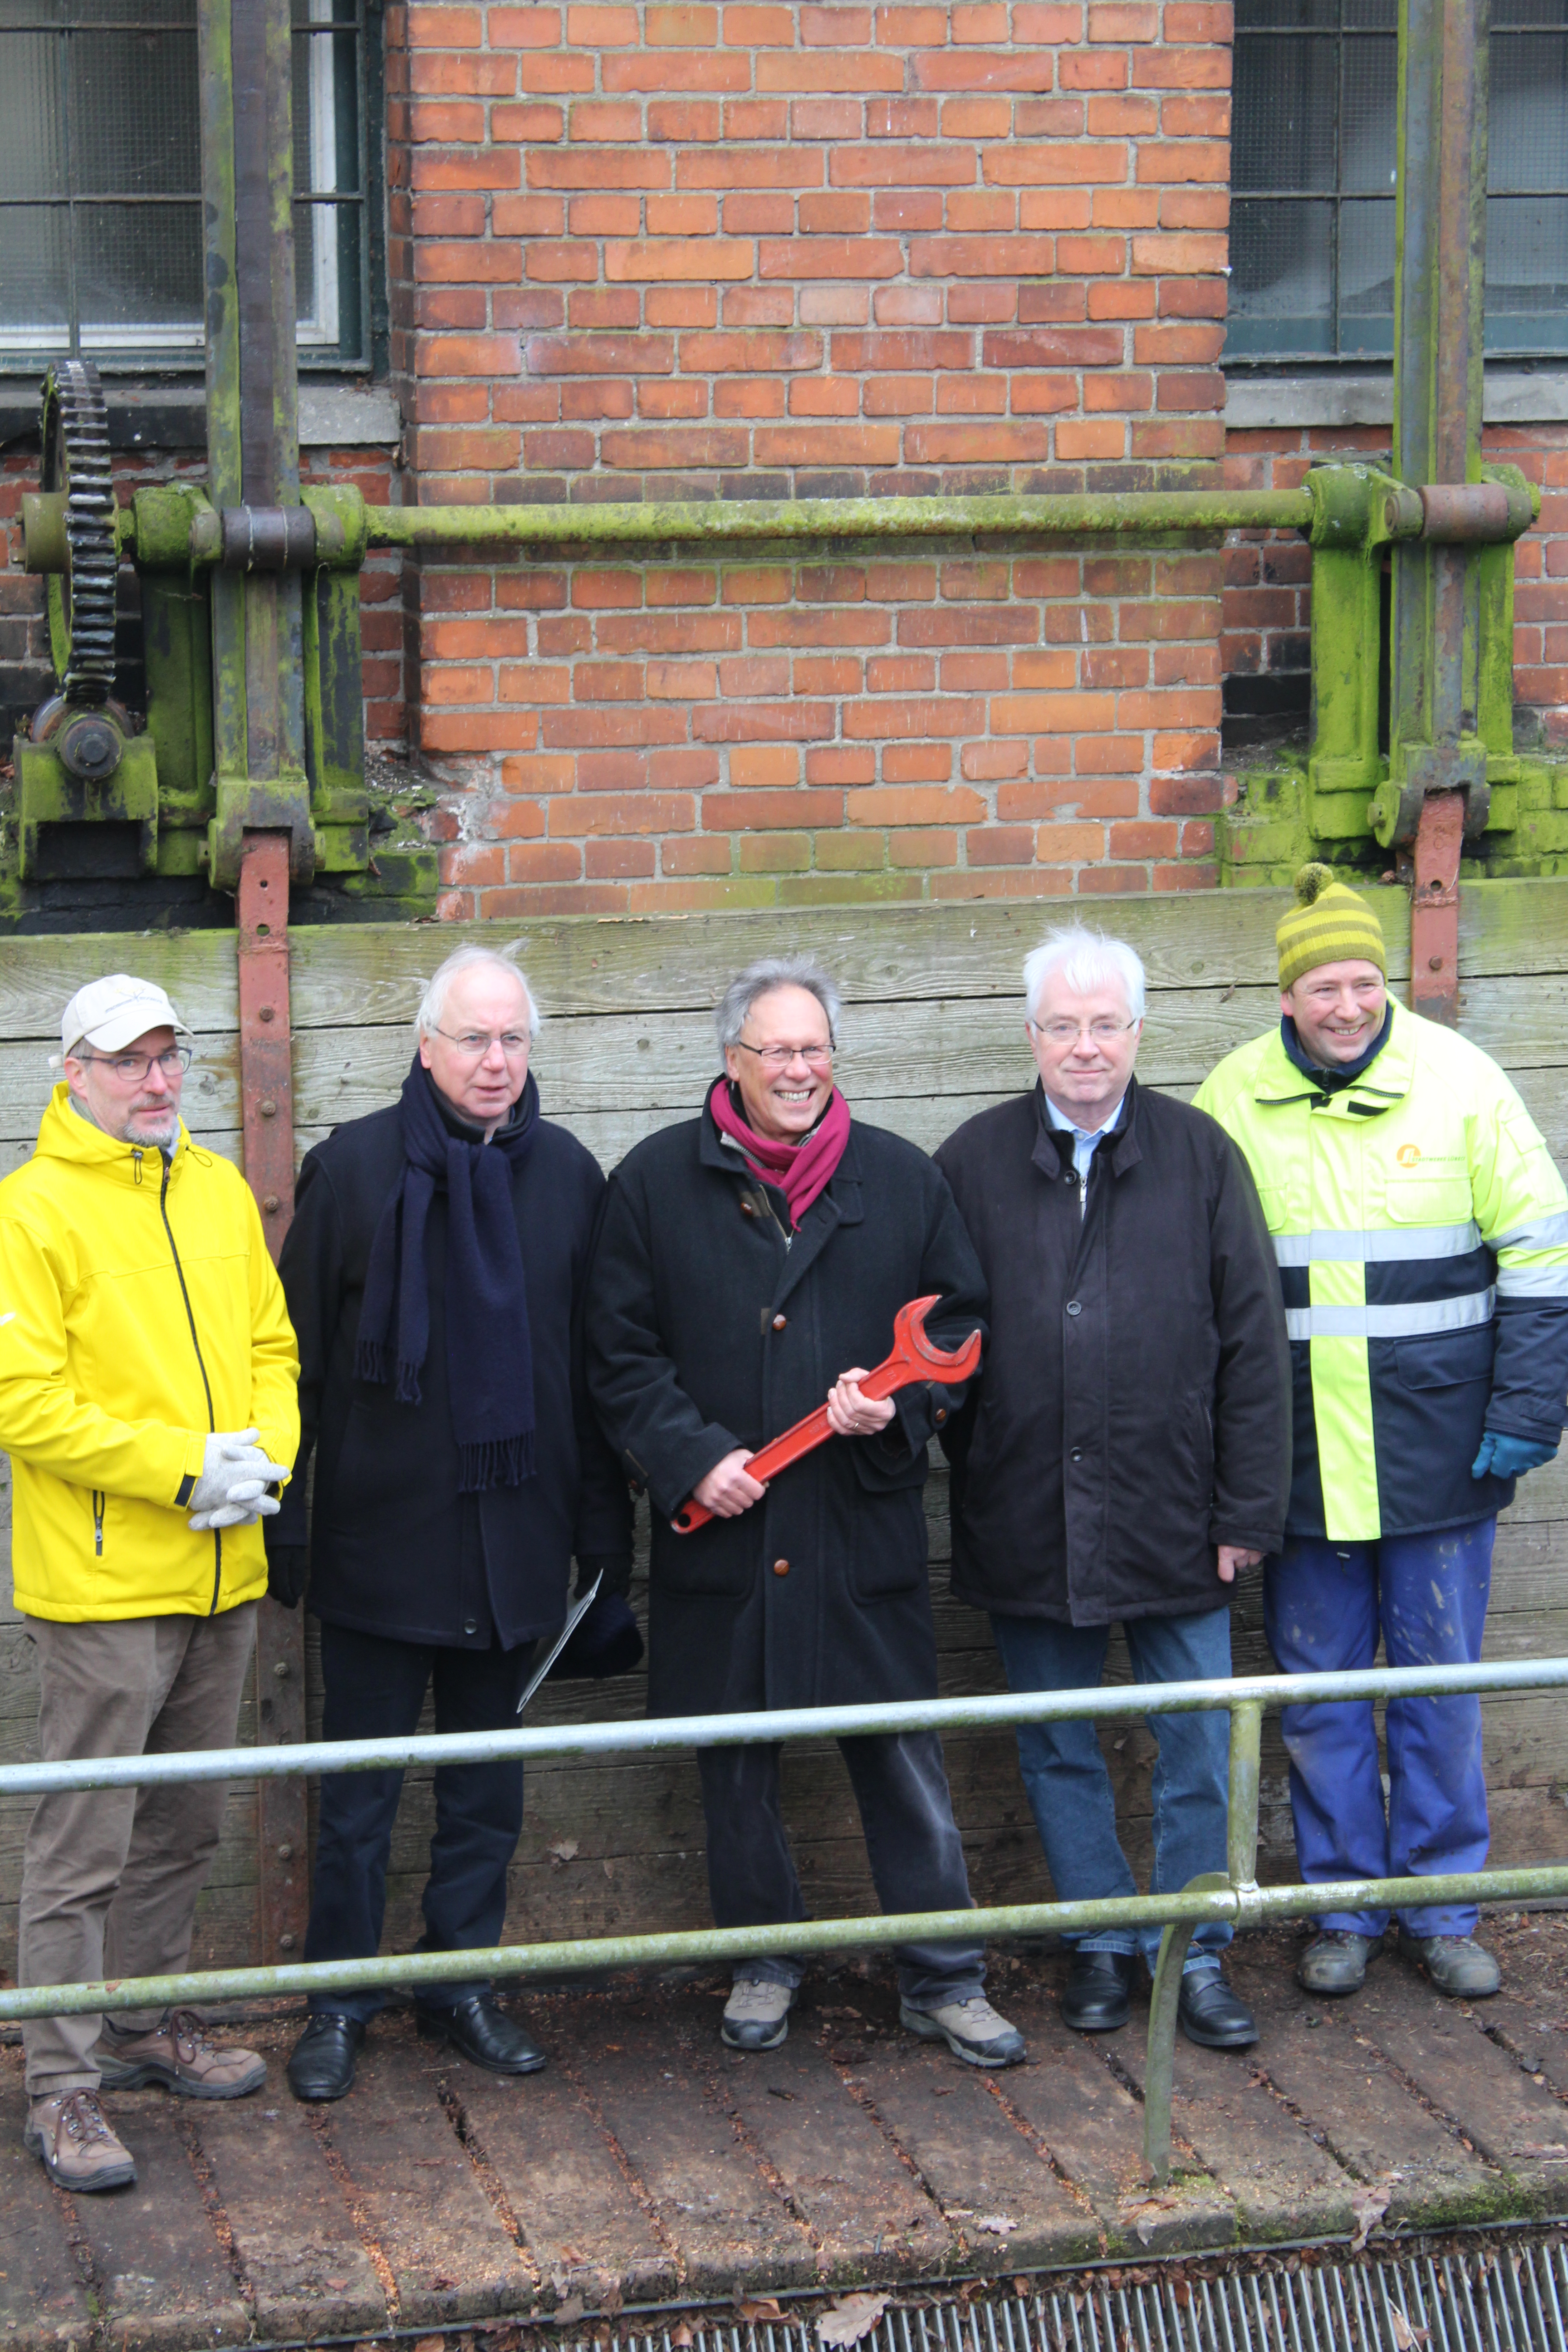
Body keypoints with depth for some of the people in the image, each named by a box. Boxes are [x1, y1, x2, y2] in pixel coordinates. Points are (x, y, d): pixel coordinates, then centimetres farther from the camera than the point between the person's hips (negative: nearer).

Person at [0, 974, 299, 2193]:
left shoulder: (221, 1191, 11)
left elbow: (272, 1349, 16)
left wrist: (263, 1456, -4)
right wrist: (182, 1467, -18)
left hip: (224, 1575, 7)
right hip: (102, 1584, -7)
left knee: (186, 1825, 18)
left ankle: (148, 2021, 34)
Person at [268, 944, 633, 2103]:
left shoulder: (565, 1174, 4)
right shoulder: (355, 1167, -5)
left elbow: (596, 1367, 8)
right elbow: (298, 1350, -1)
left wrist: (605, 1537, 7)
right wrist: (285, 1515, -4)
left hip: (514, 1537, 3)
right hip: (378, 1535, -3)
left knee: (487, 1788, 12)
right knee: (358, 1792, 5)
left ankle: (464, 1984, 24)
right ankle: (340, 2002, 17)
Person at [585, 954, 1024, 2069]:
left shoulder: (901, 1178, 6)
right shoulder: (657, 1181, 3)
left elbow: (962, 1324, 10)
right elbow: (621, 1351, 3)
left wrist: (899, 1405, -8)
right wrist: (692, 1455, -10)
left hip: (866, 1524, 0)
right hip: (722, 1524, 0)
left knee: (906, 1755, 3)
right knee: (737, 1765, 10)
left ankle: (945, 1978, 14)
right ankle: (763, 1962, 27)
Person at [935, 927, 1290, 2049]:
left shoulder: (1200, 1155, -1)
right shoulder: (973, 1164, 1)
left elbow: (1254, 1342, 0)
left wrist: (1249, 1508, -3)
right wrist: (965, 1470, 0)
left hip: (1172, 1520, -1)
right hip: (1028, 1525, 1)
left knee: (1196, 1746, 5)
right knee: (1060, 1751, 11)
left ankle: (1195, 1953, 18)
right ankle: (1103, 1944, 26)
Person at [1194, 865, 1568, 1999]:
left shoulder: (1458, 1077, -4)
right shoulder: (1231, 1100, 1)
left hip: (1438, 1447, -1)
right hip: (1300, 1456, 1)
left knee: (1441, 1684, 7)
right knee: (1320, 1690, 7)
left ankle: (1441, 1908, 20)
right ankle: (1345, 1907, 20)